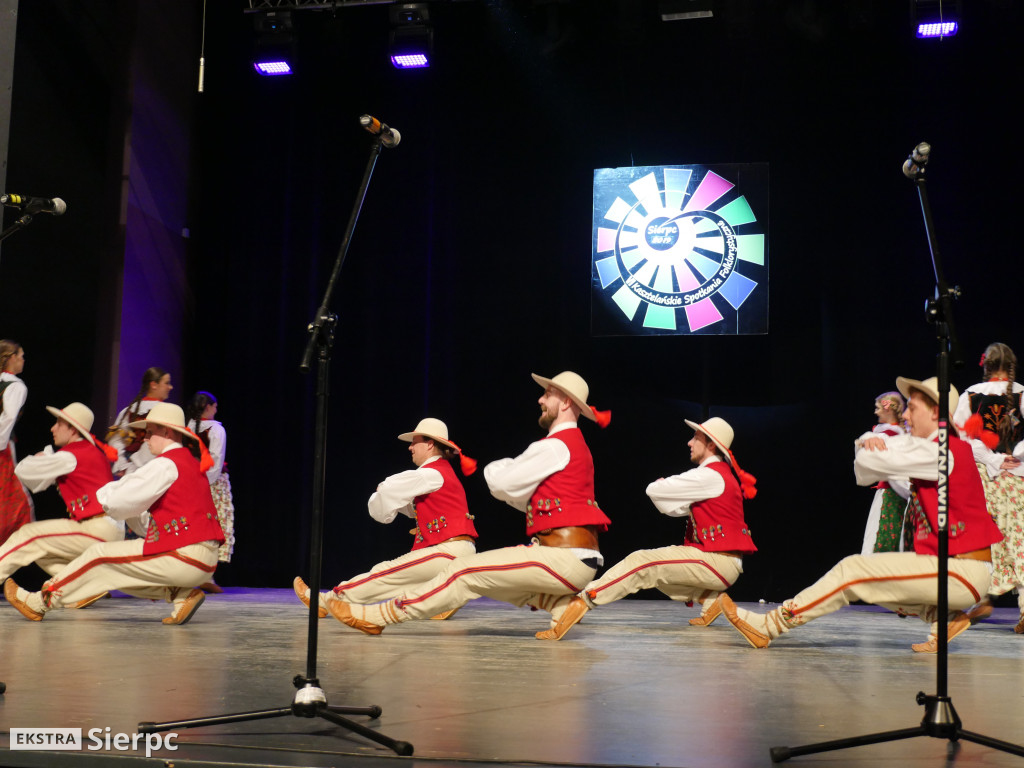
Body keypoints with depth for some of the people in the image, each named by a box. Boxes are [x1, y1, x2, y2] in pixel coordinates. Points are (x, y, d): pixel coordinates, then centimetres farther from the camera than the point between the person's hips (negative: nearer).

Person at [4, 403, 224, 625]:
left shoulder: (166, 464, -10)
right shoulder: (192, 463, 19)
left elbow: (118, 502, -8)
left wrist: (103, 494, 11)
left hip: (184, 557, -9)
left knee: (100, 555, 2)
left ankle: (40, 602, 14)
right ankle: (181, 594, 6)